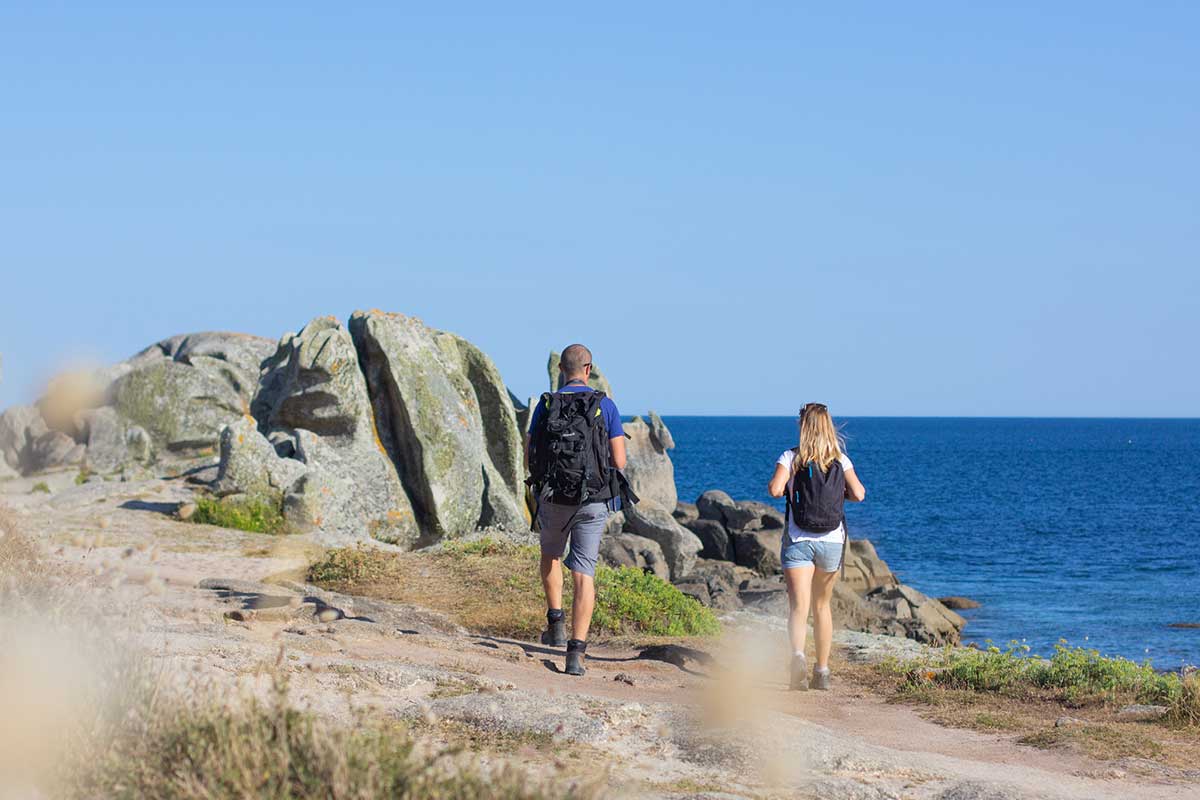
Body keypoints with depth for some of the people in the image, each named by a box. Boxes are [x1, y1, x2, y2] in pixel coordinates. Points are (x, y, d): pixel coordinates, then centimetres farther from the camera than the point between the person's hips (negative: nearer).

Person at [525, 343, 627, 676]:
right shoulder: (605, 405, -3)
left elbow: (528, 459, 2)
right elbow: (619, 462, -3)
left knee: (551, 554, 31)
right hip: (592, 501, -1)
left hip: (553, 499, 1)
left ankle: (555, 624, 23)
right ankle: (575, 654, -11)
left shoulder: (546, 405, 0)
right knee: (584, 575, -1)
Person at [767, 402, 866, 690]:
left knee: (799, 605, -11)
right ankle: (822, 671, 22)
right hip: (832, 542, 3)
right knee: (822, 605, 18)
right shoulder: (840, 459, 3)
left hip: (799, 542, -3)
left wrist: (783, 486, 8)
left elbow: (775, 489, -16)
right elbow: (858, 494, -5)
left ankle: (798, 654, -38)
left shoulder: (791, 457, -3)